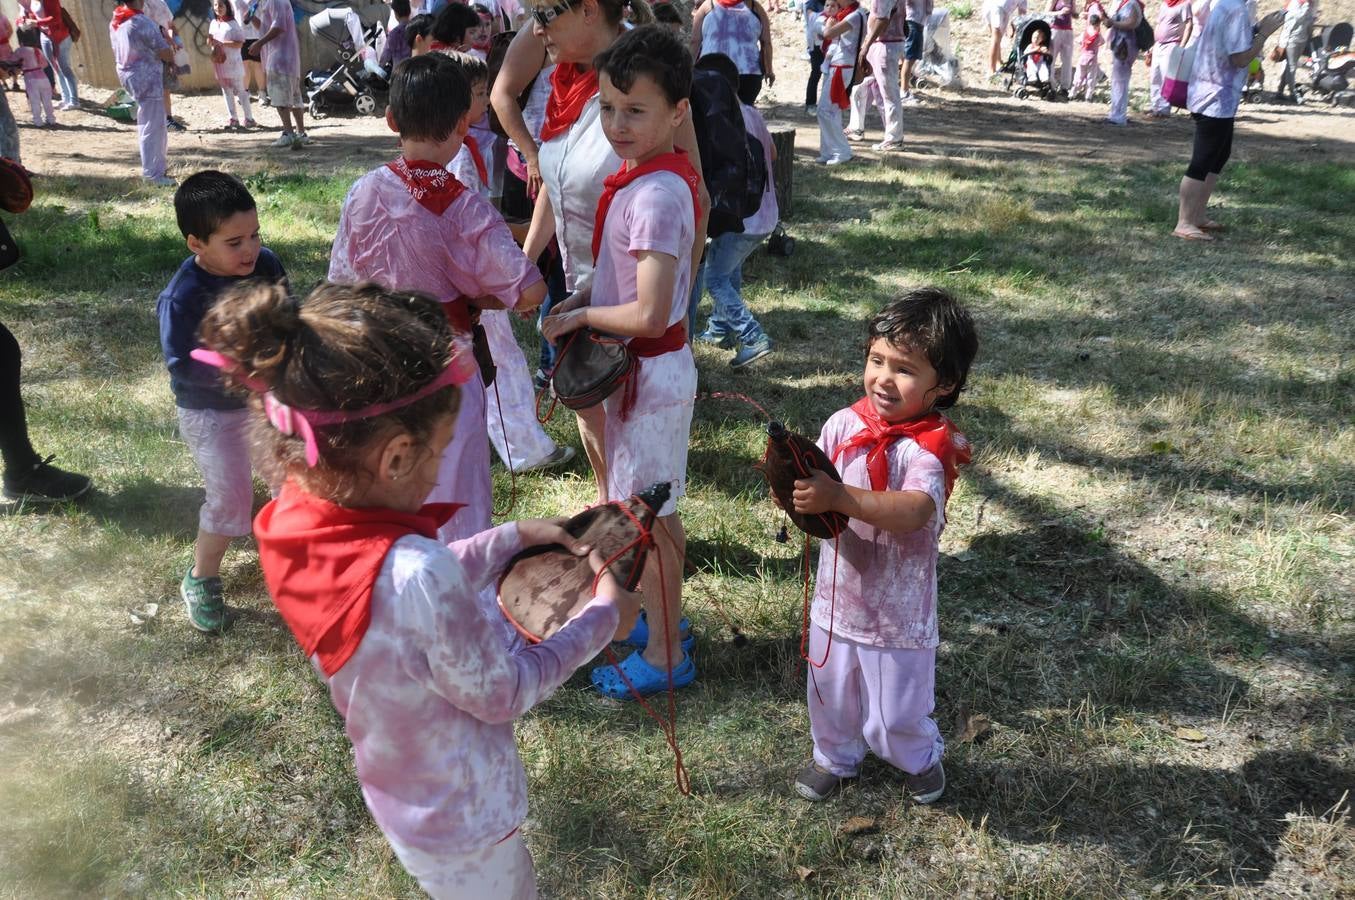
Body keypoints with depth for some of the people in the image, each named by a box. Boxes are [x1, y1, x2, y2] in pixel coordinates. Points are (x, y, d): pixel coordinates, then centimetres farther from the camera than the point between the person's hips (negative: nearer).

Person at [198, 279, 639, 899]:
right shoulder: (415, 576, -41)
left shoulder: (299, 523, -16)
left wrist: (514, 536, 1)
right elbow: (504, 691, -24)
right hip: (462, 827, -7)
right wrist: (603, 618, -11)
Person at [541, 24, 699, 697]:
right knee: (656, 512, 23)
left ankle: (664, 658, 22)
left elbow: (649, 315, -30)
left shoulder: (654, 194, -26)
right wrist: (587, 297, 4)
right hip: (651, 368, 9)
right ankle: (664, 616, 41)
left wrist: (581, 317, -14)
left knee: (645, 520, 5)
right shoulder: (665, 176, 4)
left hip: (648, 374, -9)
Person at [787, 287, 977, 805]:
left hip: (898, 611, -4)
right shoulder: (845, 424, -7)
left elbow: (913, 511, -40)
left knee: (896, 713, 14)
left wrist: (839, 497, -49)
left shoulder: (928, 449, -23)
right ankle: (835, 757, 52)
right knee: (830, 694, 23)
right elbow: (816, 489, -5)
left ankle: (921, 759, 47)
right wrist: (799, 490, -29)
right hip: (837, 595, 4)